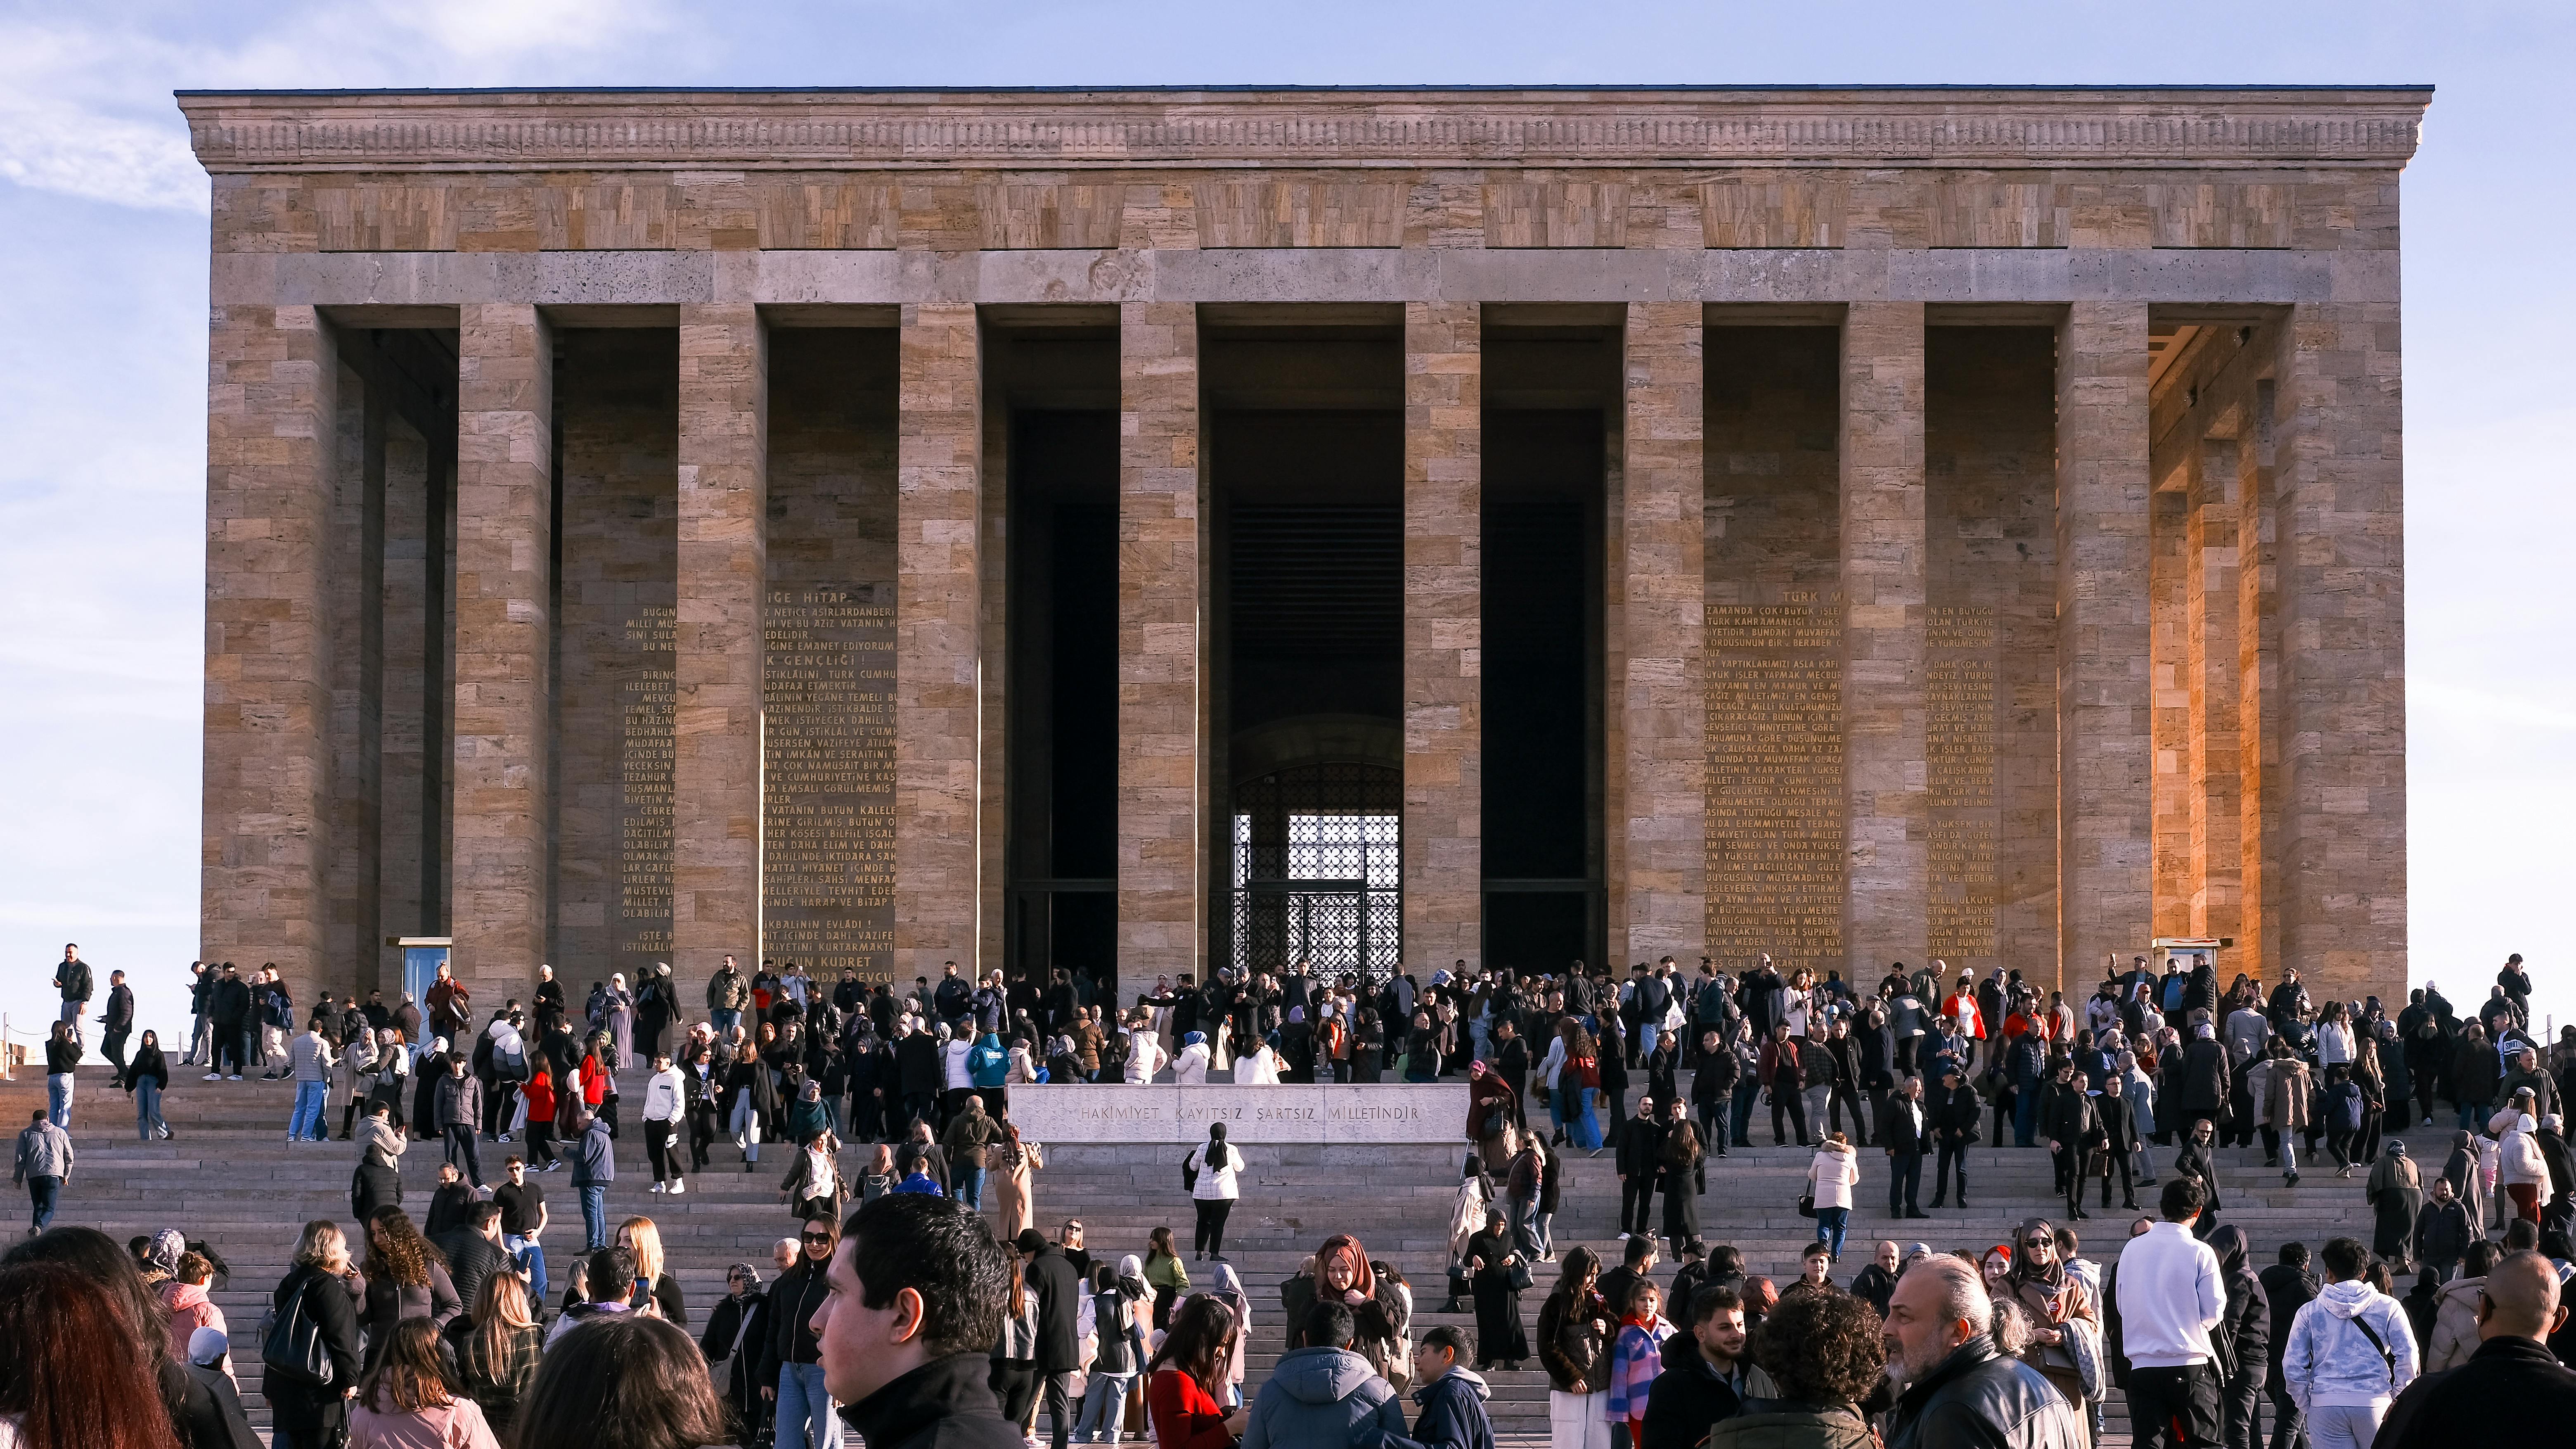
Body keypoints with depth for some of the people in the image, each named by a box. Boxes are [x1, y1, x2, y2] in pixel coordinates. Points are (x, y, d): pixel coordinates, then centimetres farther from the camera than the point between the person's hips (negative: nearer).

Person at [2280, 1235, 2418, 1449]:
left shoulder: (2309, 1312, 6)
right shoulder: (2388, 1307, 4)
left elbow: (2292, 1367, 3)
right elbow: (2408, 1356, -2)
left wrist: (2306, 1407, 13)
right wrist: (2398, 1401, 8)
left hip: (2325, 1406, 0)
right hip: (2375, 1404, 0)